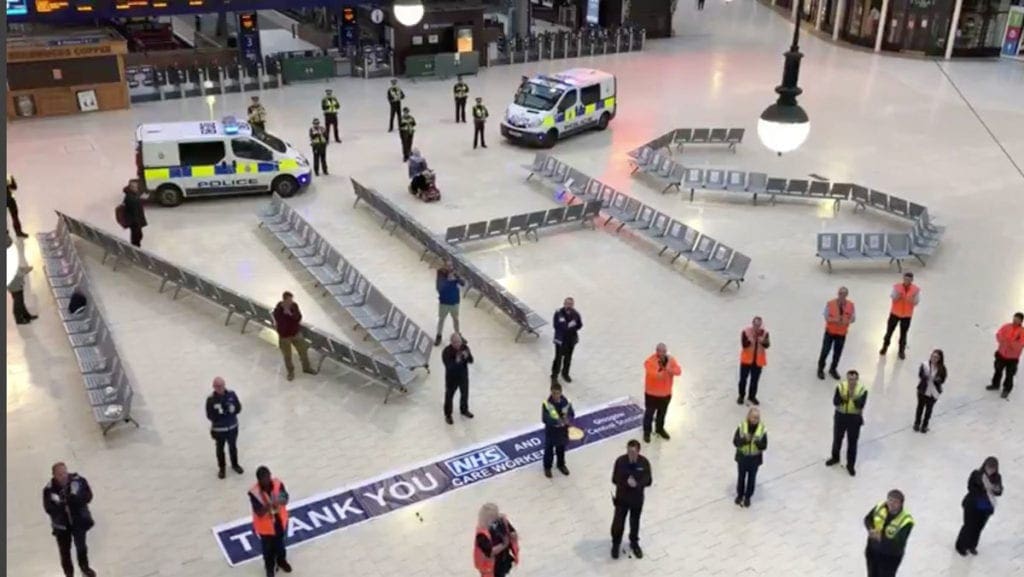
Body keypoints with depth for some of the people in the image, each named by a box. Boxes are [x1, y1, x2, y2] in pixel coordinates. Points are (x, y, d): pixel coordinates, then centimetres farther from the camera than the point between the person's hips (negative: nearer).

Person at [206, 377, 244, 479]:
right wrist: (219, 412, -31)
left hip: (232, 427, 2)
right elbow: (210, 416, -18)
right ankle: (221, 468, 39)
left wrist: (232, 409, -26)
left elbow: (238, 408, -7)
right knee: (220, 449, 18)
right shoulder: (211, 399, -20)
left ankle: (235, 464, 44)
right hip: (218, 429, -2)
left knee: (233, 447, 21)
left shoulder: (231, 394, -12)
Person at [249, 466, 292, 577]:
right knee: (268, 547, 22)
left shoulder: (278, 483, -21)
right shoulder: (254, 493, -30)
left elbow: (286, 500, -15)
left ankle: (281, 561, 56)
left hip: (280, 521, 3)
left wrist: (280, 501, -39)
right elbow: (259, 513, -28)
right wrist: (269, 505, -46)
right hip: (265, 526, -3)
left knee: (280, 543, 28)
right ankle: (269, 567, 48)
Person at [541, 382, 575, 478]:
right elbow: (545, 419, -27)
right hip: (551, 431, -3)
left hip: (563, 430, 3)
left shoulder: (566, 402, -15)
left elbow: (571, 414, -7)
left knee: (561, 449, 23)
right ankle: (547, 467, 36)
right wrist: (557, 421, -38)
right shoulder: (546, 404, -24)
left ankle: (561, 465, 46)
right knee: (549, 449, 15)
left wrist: (568, 420, -30)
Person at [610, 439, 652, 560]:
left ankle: (634, 543, 46)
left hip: (637, 498, 1)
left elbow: (648, 481, -11)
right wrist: (626, 482, -32)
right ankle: (616, 544, 36)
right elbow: (615, 480, -14)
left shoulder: (644, 462, -16)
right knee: (618, 522, 8)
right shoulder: (620, 461, -20)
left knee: (635, 522, 20)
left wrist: (637, 484, -30)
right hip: (622, 498, -1)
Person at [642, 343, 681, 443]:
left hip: (666, 393, 5)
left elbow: (678, 371, -18)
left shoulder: (670, 359, -7)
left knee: (662, 412, 23)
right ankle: (647, 432, 29)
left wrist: (670, 370, -35)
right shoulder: (650, 361, -23)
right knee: (649, 413, 11)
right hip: (652, 393, -5)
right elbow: (655, 375, -36)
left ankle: (659, 429, 45)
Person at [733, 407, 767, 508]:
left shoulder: (762, 429, -16)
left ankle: (748, 497, 35)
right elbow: (735, 442, -15)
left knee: (751, 478, 15)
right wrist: (744, 440, -33)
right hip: (742, 457, 0)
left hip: (755, 458, 0)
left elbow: (764, 446, -13)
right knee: (741, 477, 17)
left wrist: (758, 442, -34)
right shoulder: (742, 426, -16)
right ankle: (739, 495, 39)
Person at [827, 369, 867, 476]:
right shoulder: (841, 386, -12)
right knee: (837, 438, 19)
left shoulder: (862, 390, -15)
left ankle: (850, 465, 24)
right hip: (840, 416, 2)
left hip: (855, 418, -2)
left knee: (852, 442, 8)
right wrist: (843, 398, -34)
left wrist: (853, 397, -35)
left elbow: (861, 405, -24)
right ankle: (835, 457, 43)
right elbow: (835, 402, -17)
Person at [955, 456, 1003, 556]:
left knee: (978, 527, 16)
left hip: (986, 507, 3)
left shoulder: (997, 478, -9)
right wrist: (983, 489, -33)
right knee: (969, 526, 8)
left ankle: (972, 546, 39)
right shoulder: (976, 474, -19)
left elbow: (999, 492, -5)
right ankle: (961, 546, 29)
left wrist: (996, 490, -27)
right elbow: (970, 487, -20)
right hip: (972, 505, -3)